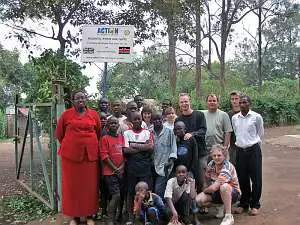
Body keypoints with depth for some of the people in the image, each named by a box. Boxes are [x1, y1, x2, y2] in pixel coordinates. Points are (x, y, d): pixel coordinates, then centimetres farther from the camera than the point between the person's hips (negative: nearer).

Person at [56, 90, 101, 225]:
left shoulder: (94, 114, 4)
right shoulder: (66, 114, 1)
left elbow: (99, 133, 13)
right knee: (72, 185, 6)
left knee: (90, 185, 6)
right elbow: (59, 134, 11)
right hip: (71, 154, -1)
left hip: (90, 154, 1)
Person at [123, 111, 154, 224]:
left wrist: (135, 145, -9)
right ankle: (130, 217, 17)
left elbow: (151, 148, -6)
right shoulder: (127, 133, 4)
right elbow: (126, 150, -9)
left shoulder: (147, 132, 8)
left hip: (145, 165, 1)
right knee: (130, 191, 5)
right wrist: (143, 147, -7)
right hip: (132, 166, 0)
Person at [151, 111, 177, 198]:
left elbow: (173, 148, 3)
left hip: (163, 166, -3)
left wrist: (171, 160, -7)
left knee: (158, 190, -10)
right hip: (152, 166, 3)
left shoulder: (169, 132, 2)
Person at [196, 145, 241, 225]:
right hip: (217, 193, 6)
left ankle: (229, 217, -26)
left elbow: (214, 187, -30)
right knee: (197, 200, -18)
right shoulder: (211, 164, -6)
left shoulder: (227, 167, -27)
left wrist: (205, 190, -13)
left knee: (224, 186, -41)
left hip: (233, 193, -6)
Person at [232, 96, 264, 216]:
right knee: (242, 178, 9)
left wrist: (252, 144, 10)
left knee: (256, 178, 2)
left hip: (253, 150, -3)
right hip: (240, 150, 3)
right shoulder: (234, 118, 4)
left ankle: (255, 205, 16)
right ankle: (244, 203, 24)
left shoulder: (256, 117, -5)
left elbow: (260, 134, 6)